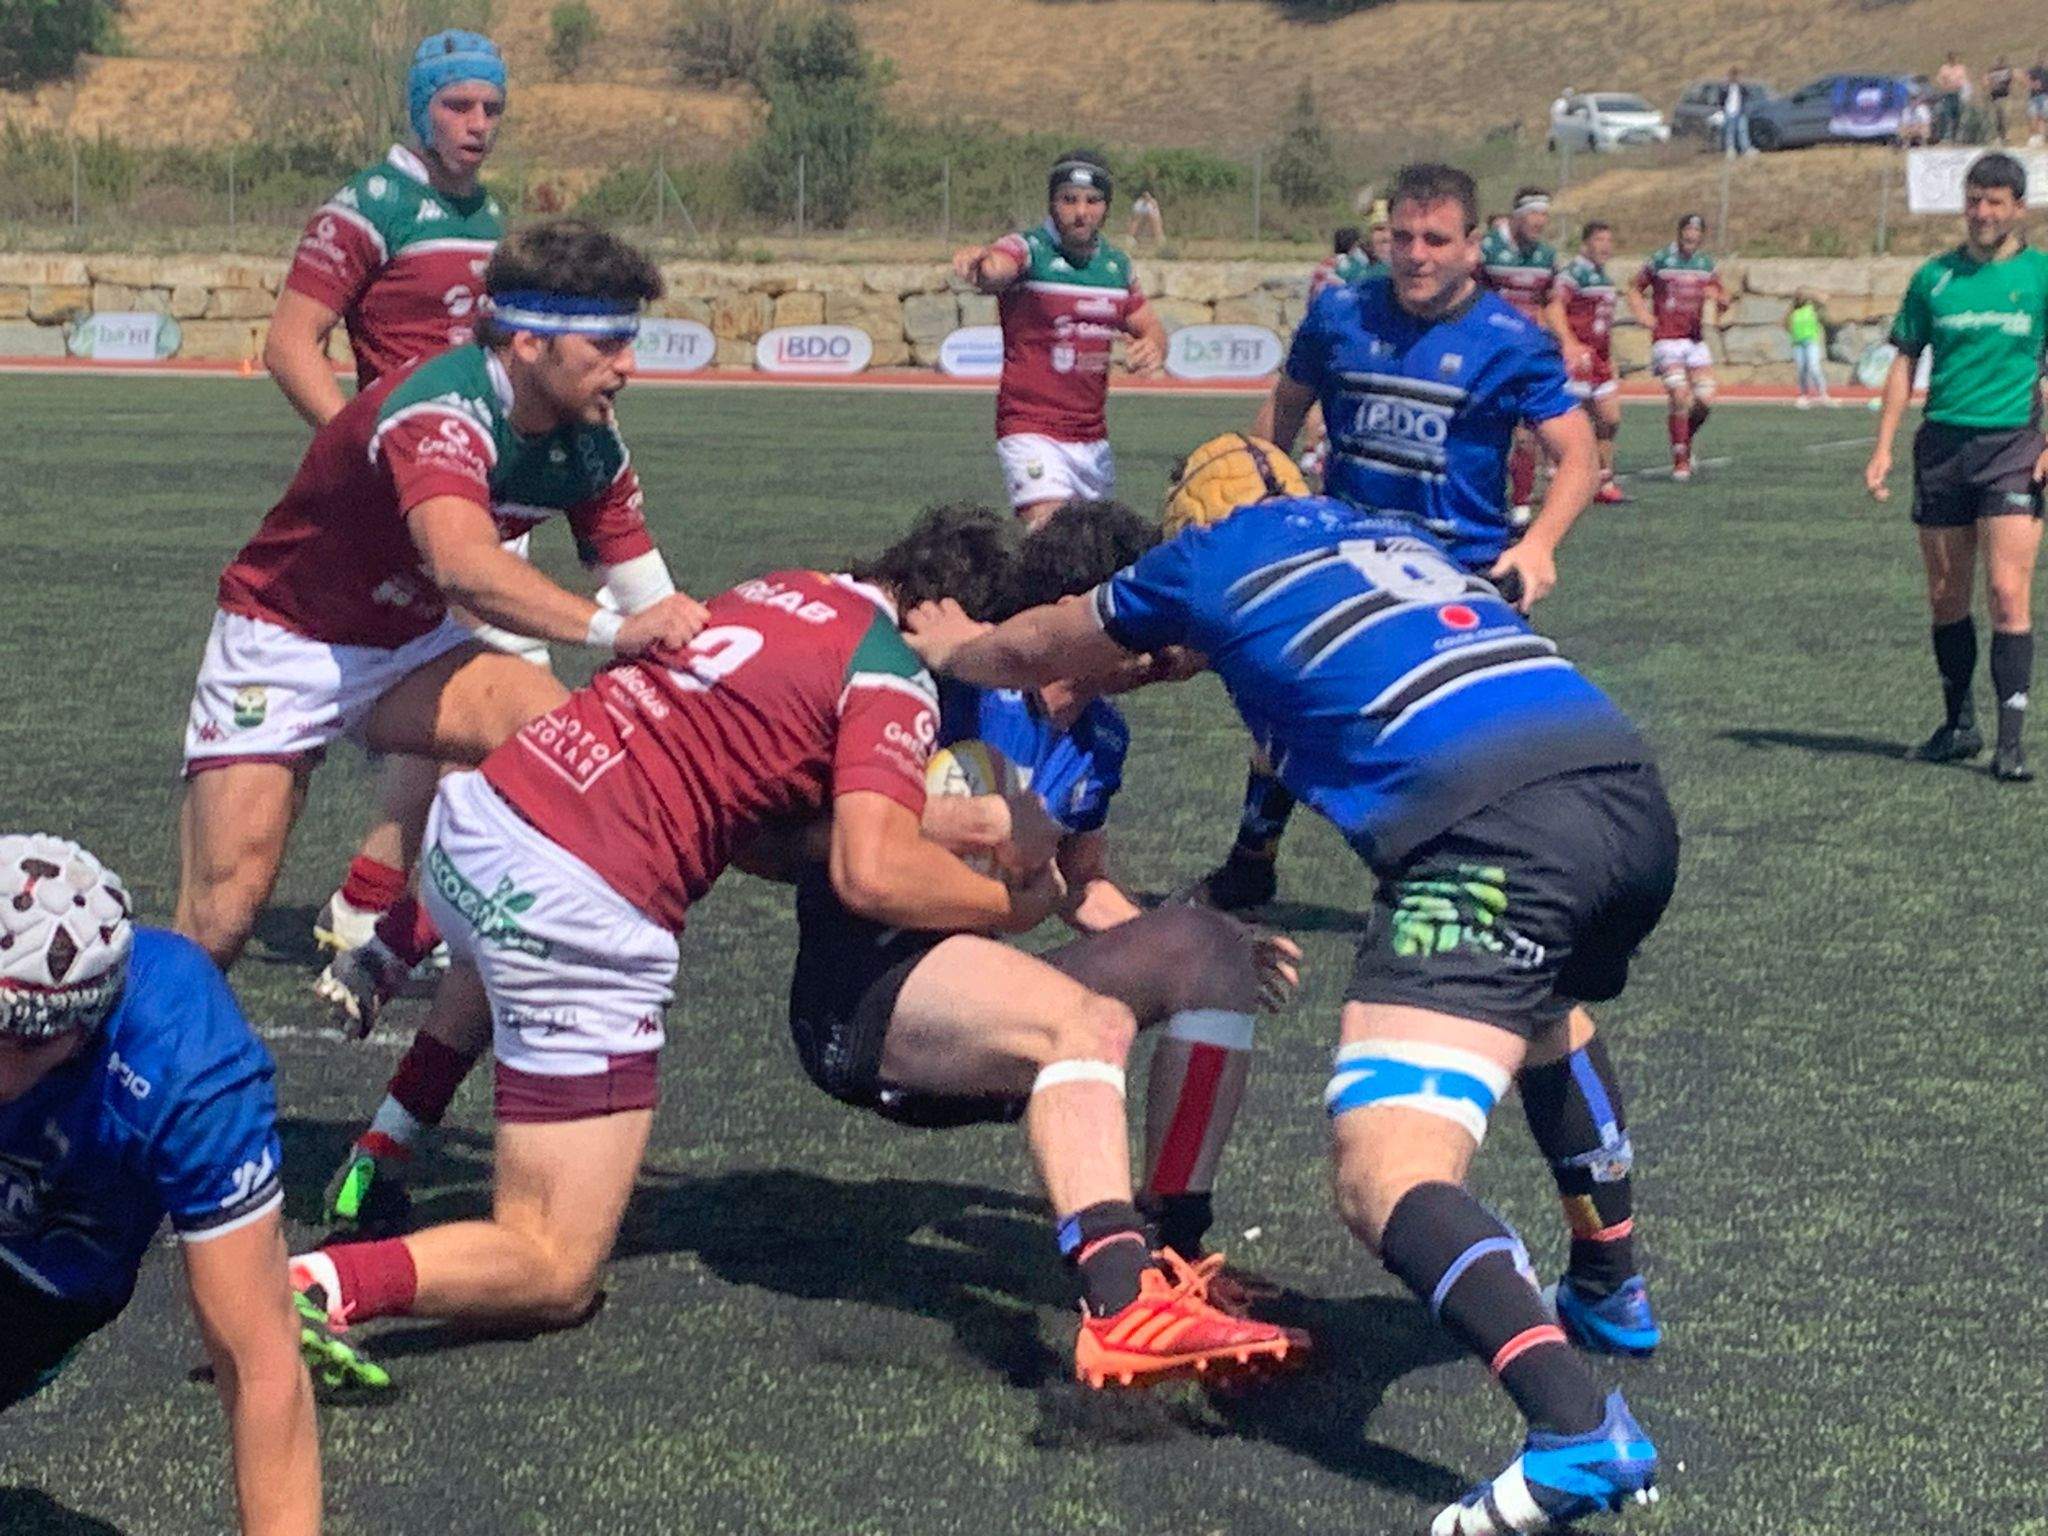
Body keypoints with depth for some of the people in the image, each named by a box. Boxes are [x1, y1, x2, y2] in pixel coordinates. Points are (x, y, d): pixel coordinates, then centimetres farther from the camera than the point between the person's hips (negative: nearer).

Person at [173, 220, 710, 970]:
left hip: (409, 642, 6)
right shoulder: (442, 410, -32)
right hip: (281, 645, -6)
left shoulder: (591, 443, -8)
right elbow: (463, 563, -51)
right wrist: (614, 629, -60)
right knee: (221, 914, -15)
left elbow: (647, 594, -8)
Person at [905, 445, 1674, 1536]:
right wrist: (1129, 665, 67)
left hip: (1488, 827, -7)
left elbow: (1030, 654, 35)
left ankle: (1580, 1428, -35)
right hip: (1632, 789, 8)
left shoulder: (1204, 560, 17)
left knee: (1384, 1178, -14)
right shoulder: (1388, 532, 32)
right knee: (1538, 1013, 40)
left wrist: (952, 646, 57)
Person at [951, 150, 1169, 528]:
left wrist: (1153, 345, -6)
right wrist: (978, 261, -57)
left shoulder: (1117, 265, 11)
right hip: (1032, 432, -6)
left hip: (1093, 438, 7)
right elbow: (994, 270, -32)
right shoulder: (1028, 250, -9)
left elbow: (1150, 326, 19)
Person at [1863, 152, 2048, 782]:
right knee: (1946, 596, 9)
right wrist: (1884, 446, 4)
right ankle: (1958, 724, 24)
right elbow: (1905, 361, 11)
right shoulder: (1934, 277, 7)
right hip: (1941, 445, 3)